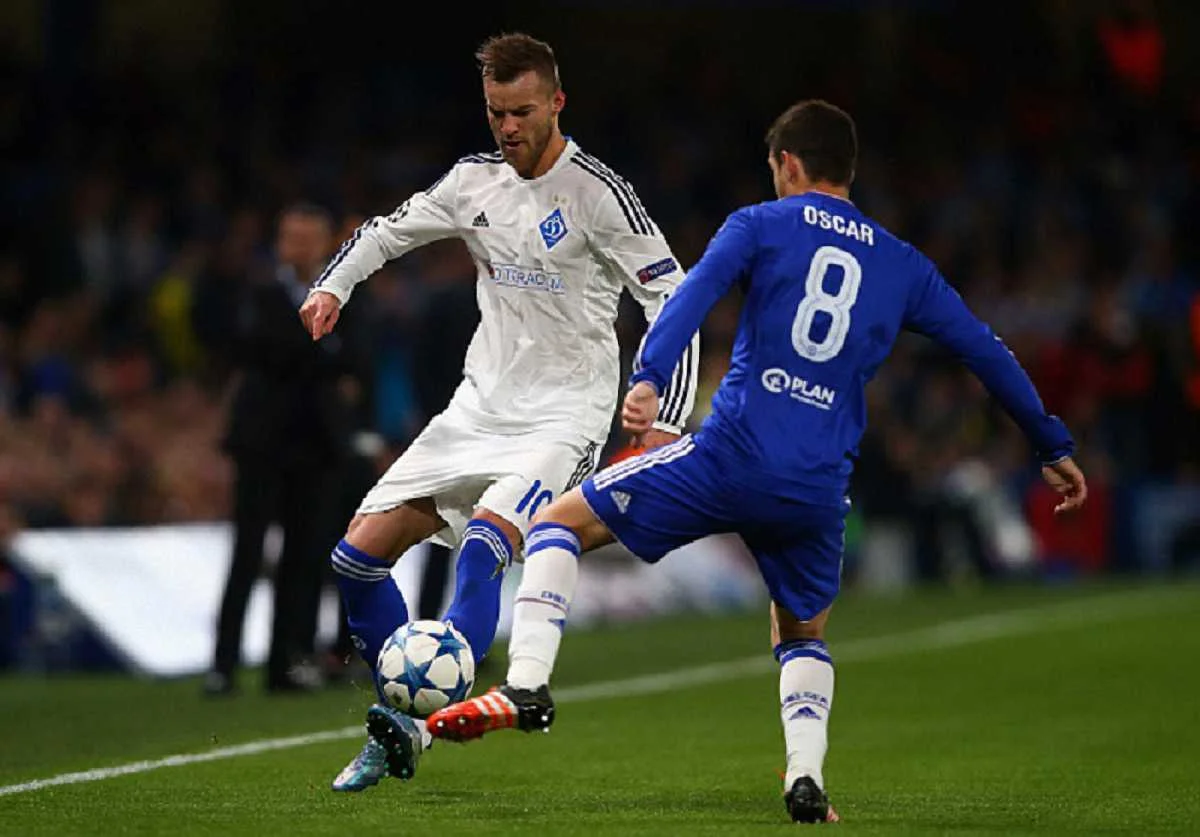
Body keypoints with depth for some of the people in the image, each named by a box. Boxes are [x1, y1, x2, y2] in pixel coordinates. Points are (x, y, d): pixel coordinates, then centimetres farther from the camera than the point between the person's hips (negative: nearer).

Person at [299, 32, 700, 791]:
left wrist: (667, 425, -22)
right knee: (358, 557, -1)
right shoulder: (476, 181, 5)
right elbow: (390, 230, 22)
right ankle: (400, 724, 12)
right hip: (481, 405, 7)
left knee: (483, 548, -31)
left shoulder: (598, 194, -12)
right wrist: (334, 285, 2)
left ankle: (421, 719, -36)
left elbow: (675, 301, -13)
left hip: (562, 416, -7)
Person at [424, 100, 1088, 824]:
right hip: (819, 490, 4)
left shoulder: (762, 226, 8)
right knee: (803, 634, 28)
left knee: (562, 523, 11)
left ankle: (527, 684, -7)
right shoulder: (903, 266, 18)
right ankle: (807, 779, 5)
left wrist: (649, 380, -25)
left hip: (731, 457, -4)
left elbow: (695, 293, -11)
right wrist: (1054, 446, 31)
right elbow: (986, 352, 21)